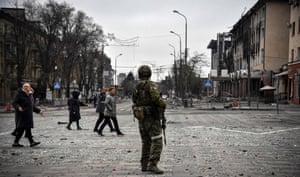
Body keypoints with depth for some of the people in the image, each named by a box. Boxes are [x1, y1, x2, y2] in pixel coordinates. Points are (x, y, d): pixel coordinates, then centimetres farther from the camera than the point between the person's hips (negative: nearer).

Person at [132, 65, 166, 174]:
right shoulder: (150, 85, -13)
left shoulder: (136, 88, 10)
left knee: (146, 142, 14)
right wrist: (163, 105, -6)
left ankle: (144, 165, 15)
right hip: (152, 118, -8)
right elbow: (157, 98, -25)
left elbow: (135, 102, 19)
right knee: (157, 142, -9)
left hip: (141, 119, 8)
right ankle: (152, 165, -20)